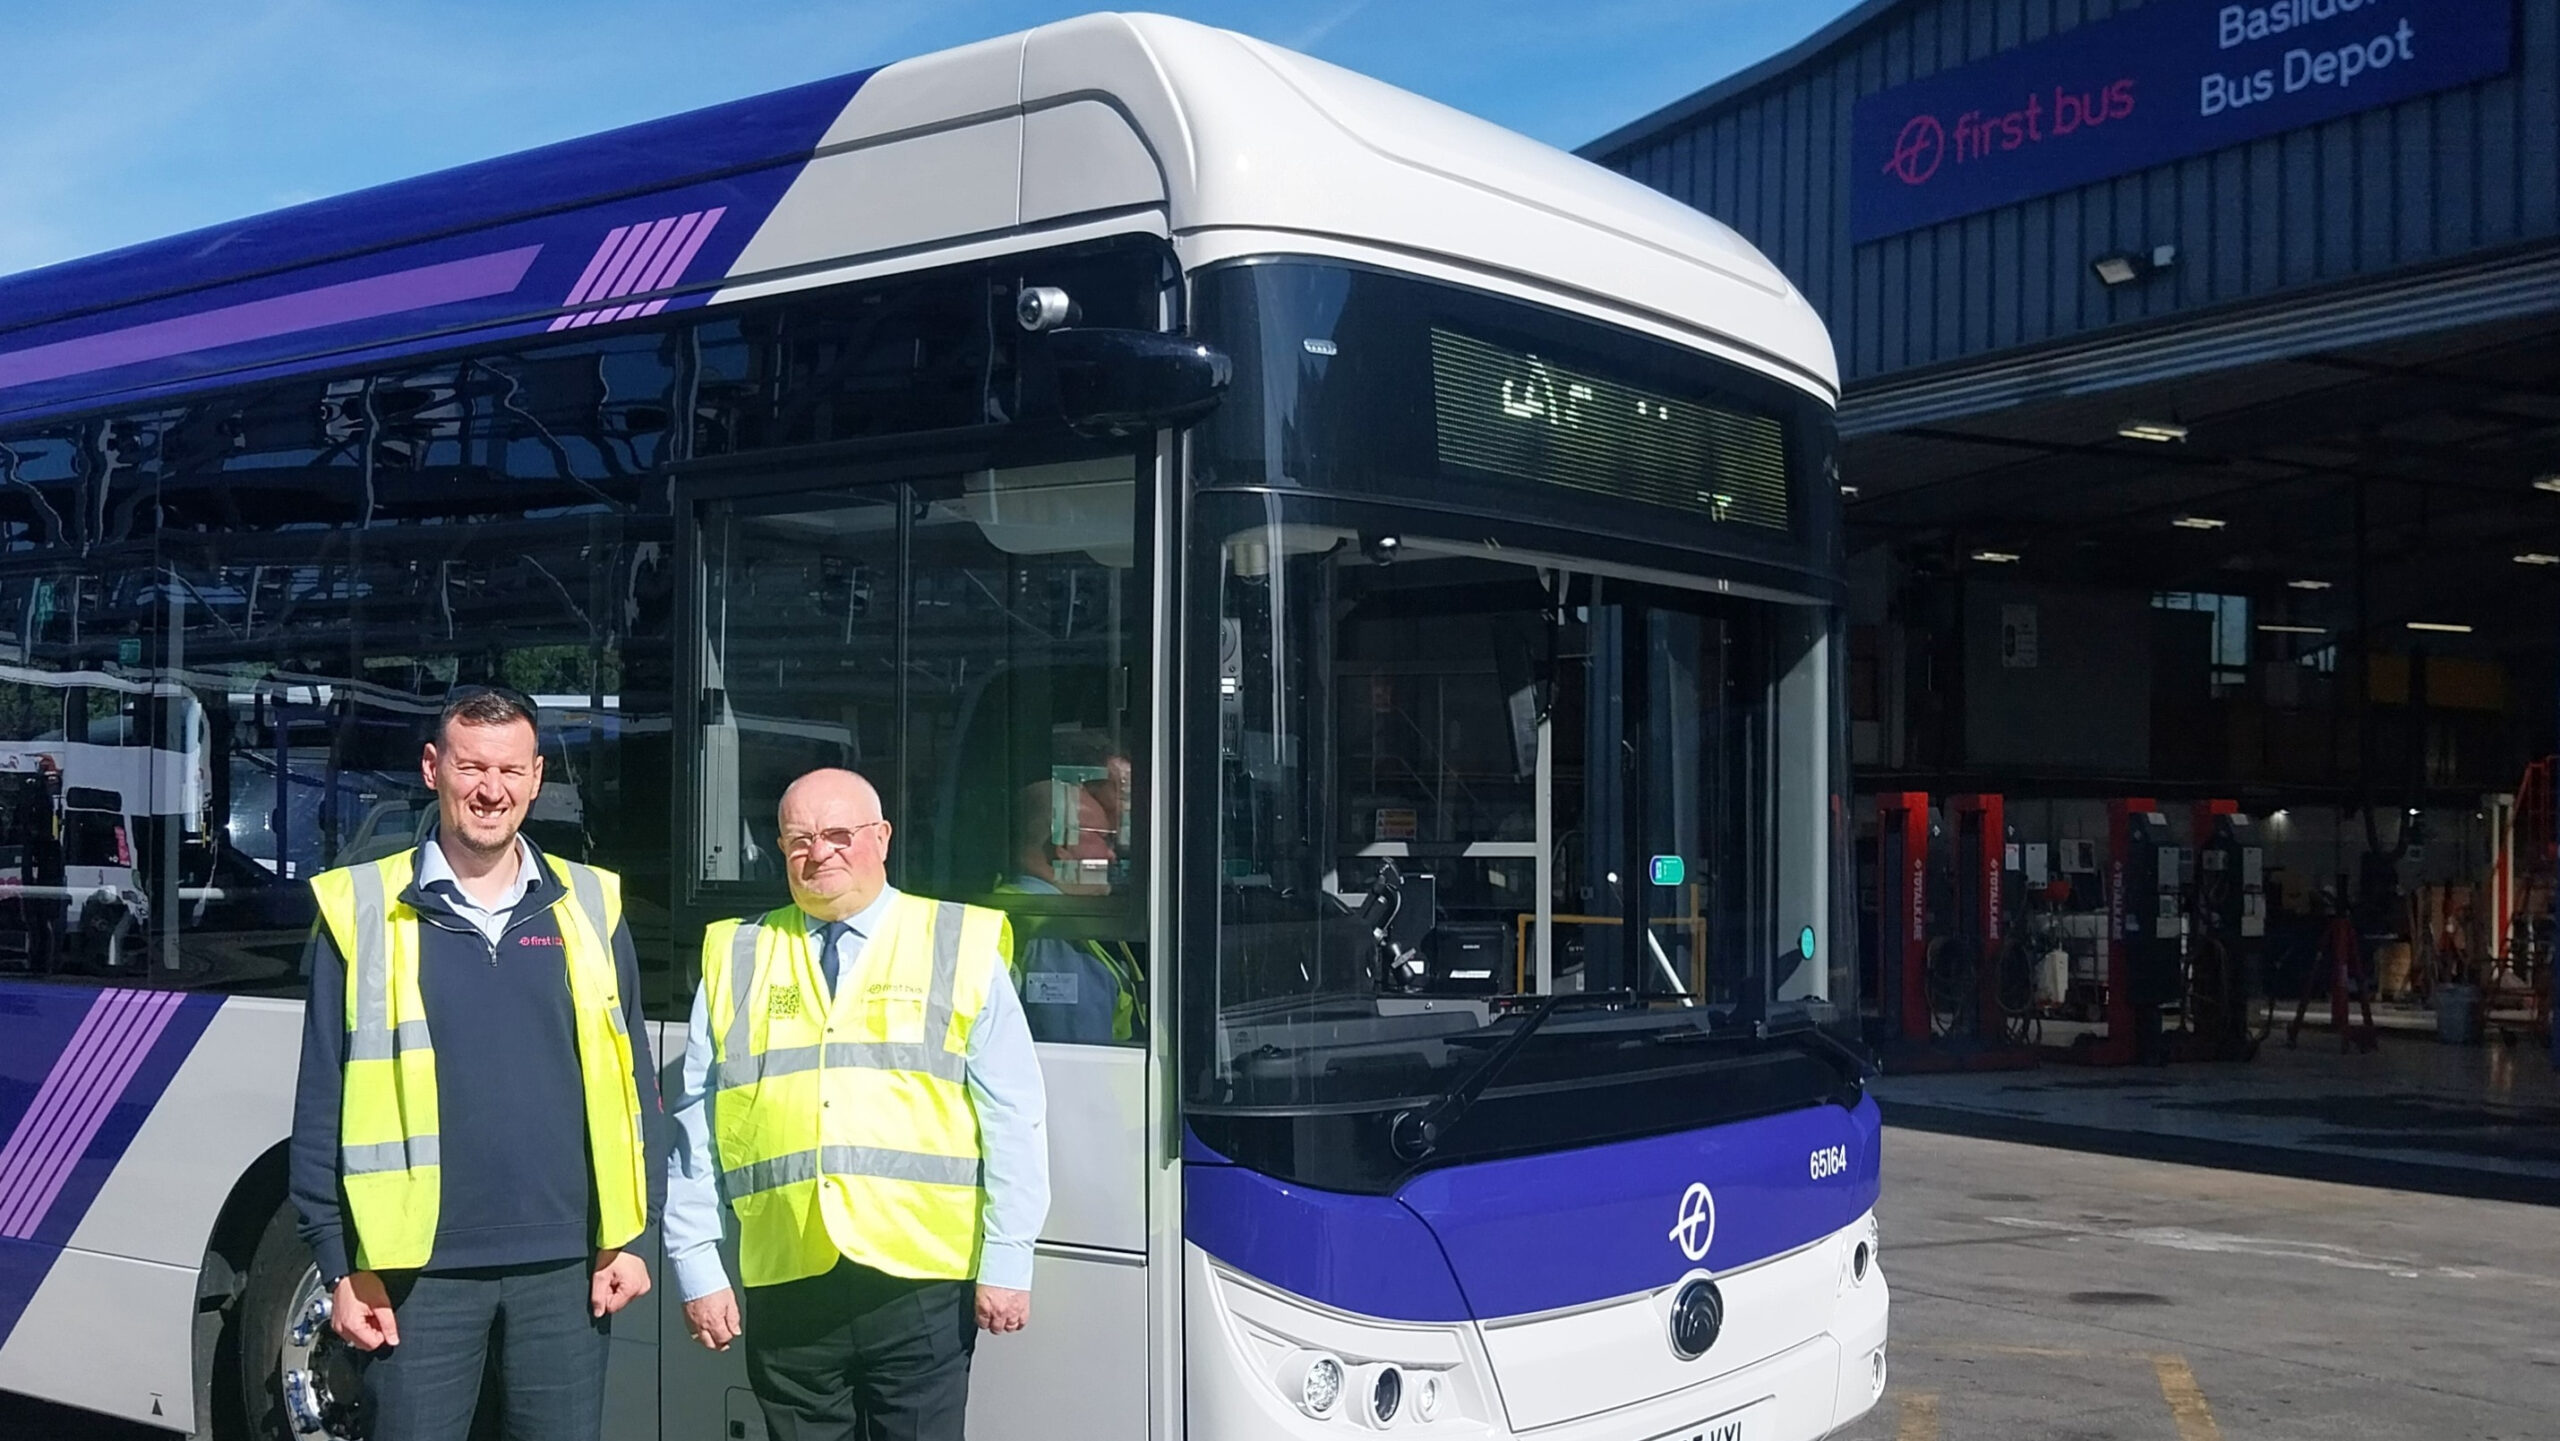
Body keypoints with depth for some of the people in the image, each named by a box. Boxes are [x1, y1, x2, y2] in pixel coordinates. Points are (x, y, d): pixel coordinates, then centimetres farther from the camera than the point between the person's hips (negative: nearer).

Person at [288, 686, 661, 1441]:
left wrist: (628, 1236, 5)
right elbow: (323, 1104, 2)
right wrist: (338, 1266, -1)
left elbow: (632, 1082, 10)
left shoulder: (589, 908, 7)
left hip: (563, 1266, 2)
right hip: (421, 1270, -2)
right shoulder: (362, 911, 0)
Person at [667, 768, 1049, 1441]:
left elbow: (1013, 1120, 1)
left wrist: (1007, 1260, -5)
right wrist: (697, 1269, 7)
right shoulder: (735, 960, 13)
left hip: (922, 1287, -2)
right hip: (785, 1290, 3)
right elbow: (693, 1129, 12)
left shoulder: (963, 949, 5)